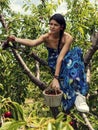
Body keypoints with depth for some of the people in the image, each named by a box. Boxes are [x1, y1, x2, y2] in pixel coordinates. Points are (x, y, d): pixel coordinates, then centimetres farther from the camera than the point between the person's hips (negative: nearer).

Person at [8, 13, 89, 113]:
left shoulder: (68, 38, -21)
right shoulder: (46, 37, -14)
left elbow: (60, 58, -30)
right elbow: (33, 43, -36)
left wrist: (56, 78, -37)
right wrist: (15, 39, -53)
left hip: (66, 61, -2)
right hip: (54, 64, 2)